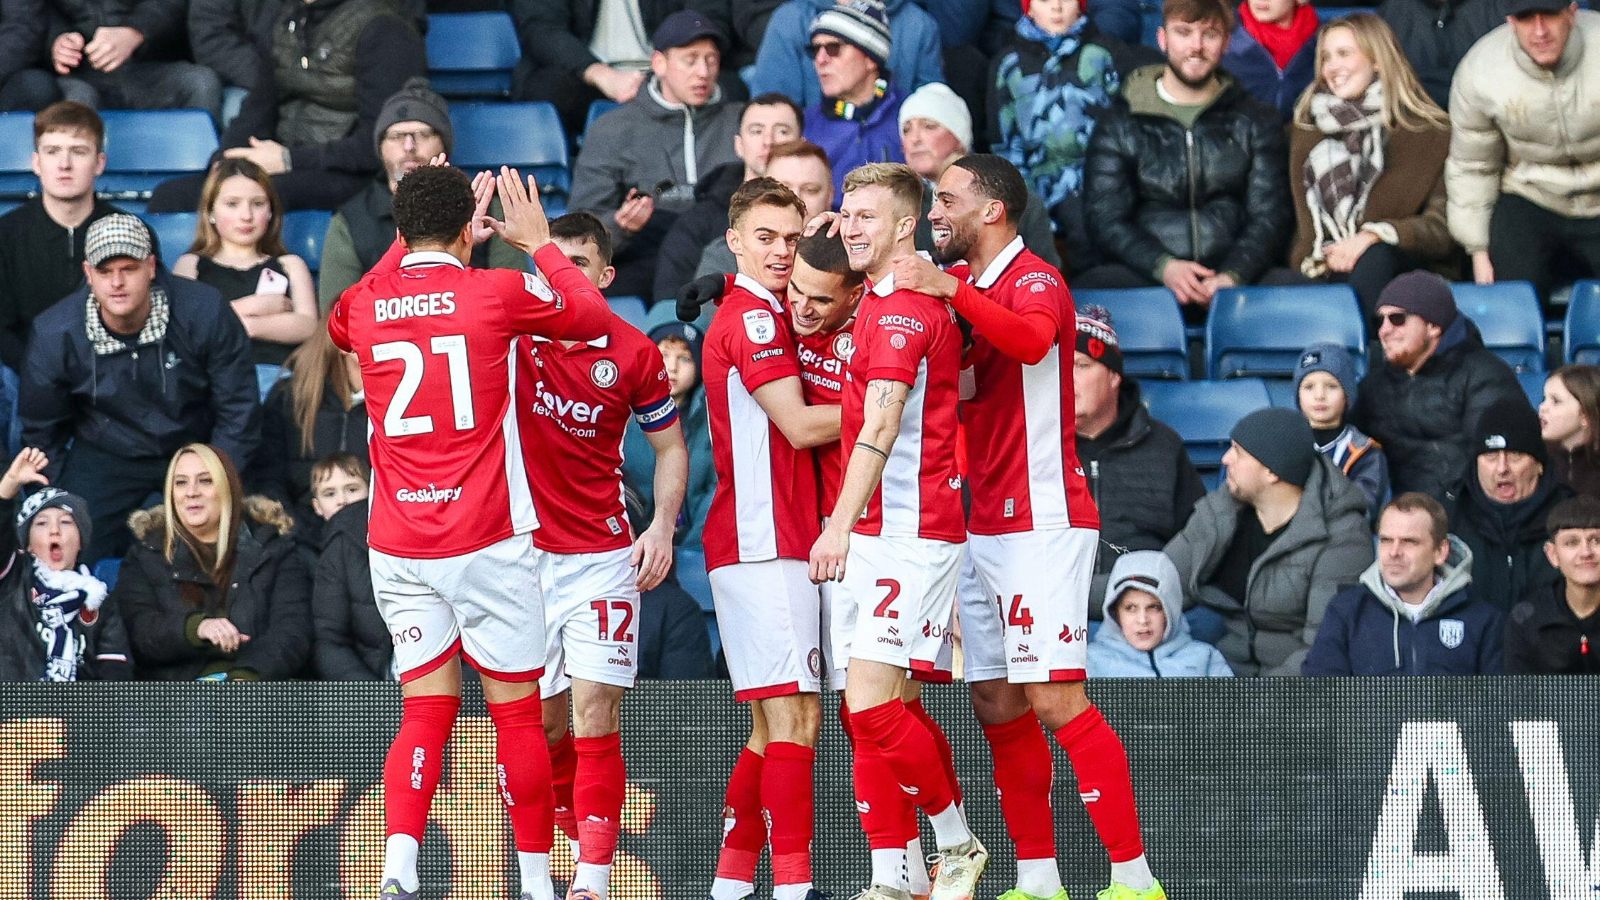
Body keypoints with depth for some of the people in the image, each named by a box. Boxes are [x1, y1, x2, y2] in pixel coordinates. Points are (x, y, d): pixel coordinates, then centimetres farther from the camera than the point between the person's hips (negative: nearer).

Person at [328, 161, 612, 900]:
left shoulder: (364, 307, 4)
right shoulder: (498, 292, -6)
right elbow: (592, 314, 12)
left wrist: (411, 243, 33)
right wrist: (539, 242, 23)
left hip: (397, 548, 3)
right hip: (487, 540, -3)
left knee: (427, 712, 5)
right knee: (516, 713, 7)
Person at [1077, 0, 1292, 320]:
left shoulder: (1255, 120, 16)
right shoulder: (1120, 124, 12)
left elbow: (1268, 216, 7)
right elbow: (1106, 220, 4)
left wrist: (1233, 275, -14)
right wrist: (1164, 267, -16)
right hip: (1144, 276, -1)